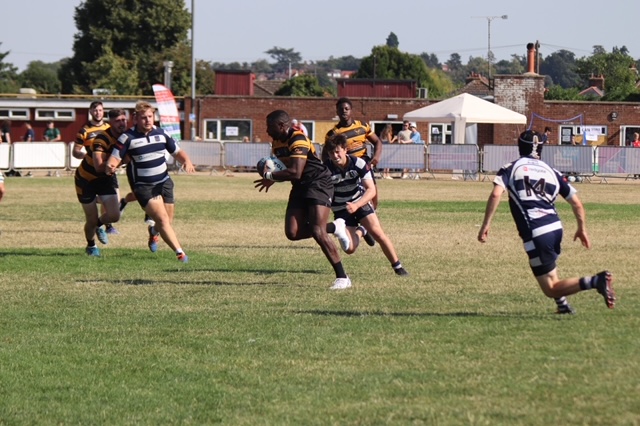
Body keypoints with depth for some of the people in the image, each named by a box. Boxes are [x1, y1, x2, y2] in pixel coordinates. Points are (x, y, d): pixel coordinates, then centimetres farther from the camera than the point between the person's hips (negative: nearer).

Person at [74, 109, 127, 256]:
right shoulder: (102, 139, -33)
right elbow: (99, 166, -43)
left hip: (106, 178, 5)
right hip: (86, 179, -5)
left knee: (114, 216, -9)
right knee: (91, 220, 3)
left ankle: (99, 225, 28)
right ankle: (90, 246, 34)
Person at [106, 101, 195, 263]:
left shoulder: (161, 133, 4)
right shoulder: (127, 138, -9)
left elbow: (177, 152, 12)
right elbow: (115, 158, -12)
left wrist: (186, 161, -10)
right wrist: (110, 166, -36)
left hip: (164, 182, 5)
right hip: (143, 186, -5)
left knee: (167, 221, 9)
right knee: (162, 219, -18)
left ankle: (154, 232, 45)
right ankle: (180, 253, -20)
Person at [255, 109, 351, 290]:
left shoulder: (298, 140, -22)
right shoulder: (277, 143, 8)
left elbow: (295, 172, -30)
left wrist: (269, 176, -20)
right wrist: (272, 177, 5)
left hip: (318, 184, -9)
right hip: (300, 187, 9)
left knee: (318, 232, -19)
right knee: (292, 233, -7)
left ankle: (342, 278, -12)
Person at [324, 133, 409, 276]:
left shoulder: (358, 163, -21)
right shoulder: (326, 169, -20)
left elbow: (371, 190, -23)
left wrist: (356, 205, -37)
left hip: (360, 202, 0)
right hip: (340, 209, 0)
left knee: (377, 232, -19)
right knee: (349, 248, -11)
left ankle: (397, 267, -4)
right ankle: (360, 231, 25)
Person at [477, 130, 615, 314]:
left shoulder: (511, 168, 7)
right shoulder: (551, 172, 16)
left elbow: (496, 195, -10)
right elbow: (576, 203, 15)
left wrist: (486, 225, -7)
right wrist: (582, 229, 29)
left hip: (536, 234, -5)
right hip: (556, 227, 5)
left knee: (551, 290, -3)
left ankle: (595, 281, -24)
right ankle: (563, 305, 24)